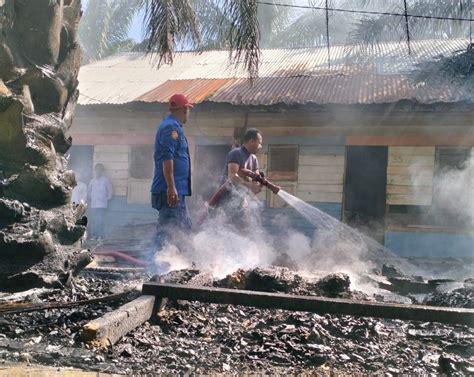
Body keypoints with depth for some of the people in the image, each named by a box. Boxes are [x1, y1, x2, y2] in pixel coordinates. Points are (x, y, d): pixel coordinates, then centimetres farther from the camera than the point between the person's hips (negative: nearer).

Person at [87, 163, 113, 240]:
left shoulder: (105, 180, 3)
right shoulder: (92, 181, 12)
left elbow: (109, 191, 5)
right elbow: (89, 191, 19)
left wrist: (108, 199, 1)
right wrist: (89, 199, 10)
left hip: (101, 204, -3)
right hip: (92, 204, 3)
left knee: (100, 220, -7)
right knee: (92, 220, 1)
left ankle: (100, 235, -3)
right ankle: (93, 235, 7)